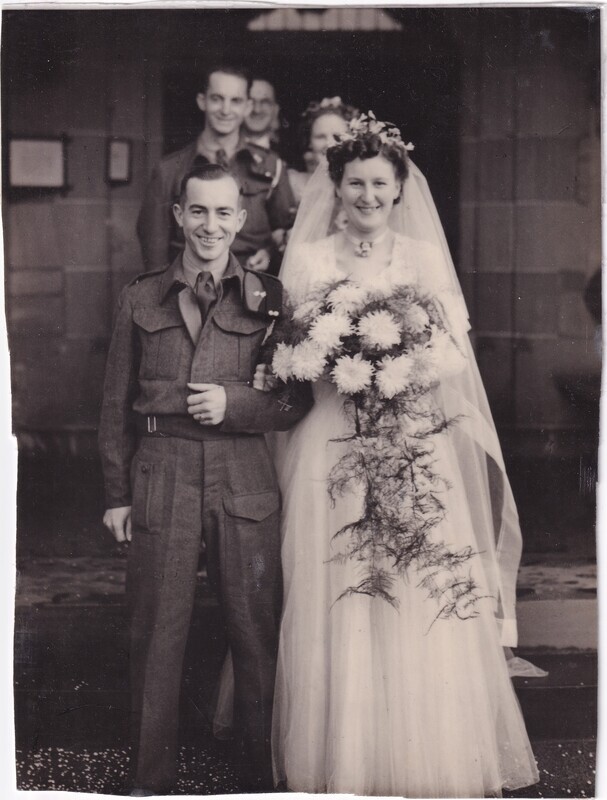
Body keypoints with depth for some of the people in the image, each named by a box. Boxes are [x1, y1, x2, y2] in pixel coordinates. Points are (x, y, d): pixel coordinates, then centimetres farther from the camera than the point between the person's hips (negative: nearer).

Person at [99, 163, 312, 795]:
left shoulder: (269, 299, 6)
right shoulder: (140, 299, 10)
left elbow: (298, 399, 4)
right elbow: (116, 405, 11)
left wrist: (232, 401, -12)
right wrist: (117, 494, 8)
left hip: (244, 481, 0)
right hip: (160, 476, 1)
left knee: (256, 631, 5)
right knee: (156, 634, 6)